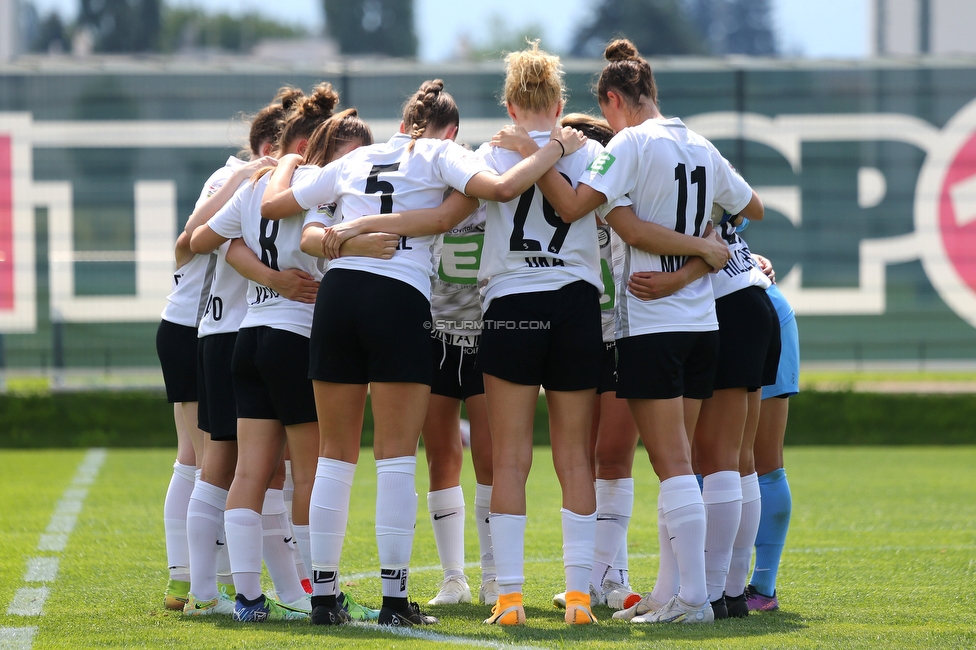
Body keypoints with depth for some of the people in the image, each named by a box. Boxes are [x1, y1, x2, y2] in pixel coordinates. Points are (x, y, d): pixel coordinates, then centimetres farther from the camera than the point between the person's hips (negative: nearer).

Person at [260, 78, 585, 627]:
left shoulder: (354, 161, 20)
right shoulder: (441, 154, 7)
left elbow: (273, 203, 25)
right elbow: (501, 187, -11)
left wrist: (286, 164, 46)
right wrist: (556, 149, 2)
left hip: (338, 291, 4)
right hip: (400, 299, -4)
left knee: (336, 456, 10)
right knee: (396, 457, -2)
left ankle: (323, 593, 10)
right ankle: (395, 598, -5)